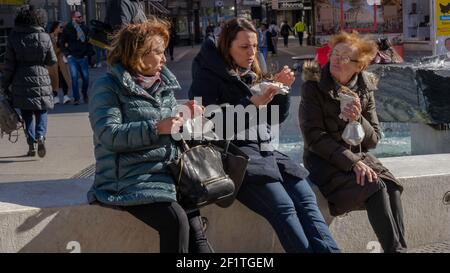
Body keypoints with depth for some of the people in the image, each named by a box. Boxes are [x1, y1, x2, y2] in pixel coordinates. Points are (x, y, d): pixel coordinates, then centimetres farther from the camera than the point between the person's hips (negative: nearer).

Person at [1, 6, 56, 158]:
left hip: (21, 84, 0)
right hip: (41, 81, 0)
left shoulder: (13, 37, -4)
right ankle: (41, 136, -12)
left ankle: (31, 144, 8)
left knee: (27, 114, 10)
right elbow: (52, 61, 3)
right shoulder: (44, 37, -4)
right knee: (41, 112, 11)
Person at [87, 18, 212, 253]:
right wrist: (156, 128, -22)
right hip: (132, 179, -5)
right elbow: (109, 135, -15)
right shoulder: (108, 87, -3)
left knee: (195, 231, -19)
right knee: (176, 221, -28)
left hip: (168, 173, 5)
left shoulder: (164, 84, 16)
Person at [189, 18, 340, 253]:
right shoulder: (208, 75, 0)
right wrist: (251, 104, -17)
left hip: (263, 149, 6)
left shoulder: (252, 74, 19)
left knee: (306, 199, -19)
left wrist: (282, 90, 2)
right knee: (283, 207, -27)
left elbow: (277, 118, 20)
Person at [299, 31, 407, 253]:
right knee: (375, 188, -27)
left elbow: (373, 140, 2)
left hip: (357, 155, 4)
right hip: (323, 159, -4)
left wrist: (358, 120, -20)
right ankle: (394, 249, -20)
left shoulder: (365, 89, 2)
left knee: (391, 187, -24)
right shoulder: (313, 86, -9)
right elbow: (314, 137, -15)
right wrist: (353, 162, -22)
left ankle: (400, 247, -24)